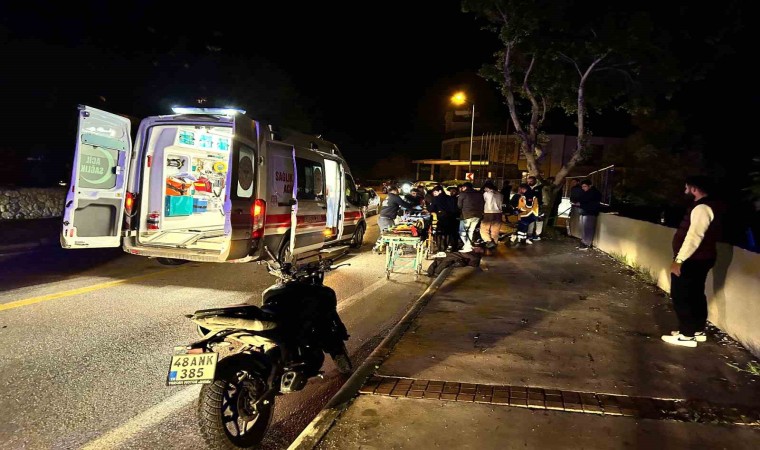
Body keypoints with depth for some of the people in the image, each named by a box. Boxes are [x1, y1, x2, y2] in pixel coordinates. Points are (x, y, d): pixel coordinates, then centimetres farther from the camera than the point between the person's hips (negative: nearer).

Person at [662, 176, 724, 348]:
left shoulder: (702, 208, -20)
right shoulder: (707, 206, 14)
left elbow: (694, 236, -28)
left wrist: (679, 260, -27)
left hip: (692, 260, -10)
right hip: (699, 259, 10)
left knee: (681, 296, -3)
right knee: (695, 295, 17)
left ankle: (687, 335, 3)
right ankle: (698, 331, 27)